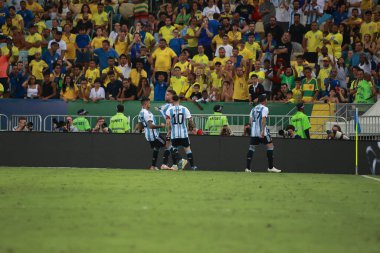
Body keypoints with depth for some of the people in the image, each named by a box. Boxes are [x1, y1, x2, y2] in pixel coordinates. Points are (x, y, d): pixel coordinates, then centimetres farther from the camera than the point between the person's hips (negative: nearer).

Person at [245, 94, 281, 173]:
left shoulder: (254, 109, 16)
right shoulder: (264, 108, -4)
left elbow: (250, 121, 11)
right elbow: (263, 119, -17)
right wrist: (263, 131, -22)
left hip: (253, 131, 6)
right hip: (262, 131, -6)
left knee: (251, 148, 9)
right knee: (270, 146, 3)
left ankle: (248, 168, 2)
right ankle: (270, 167, 0)